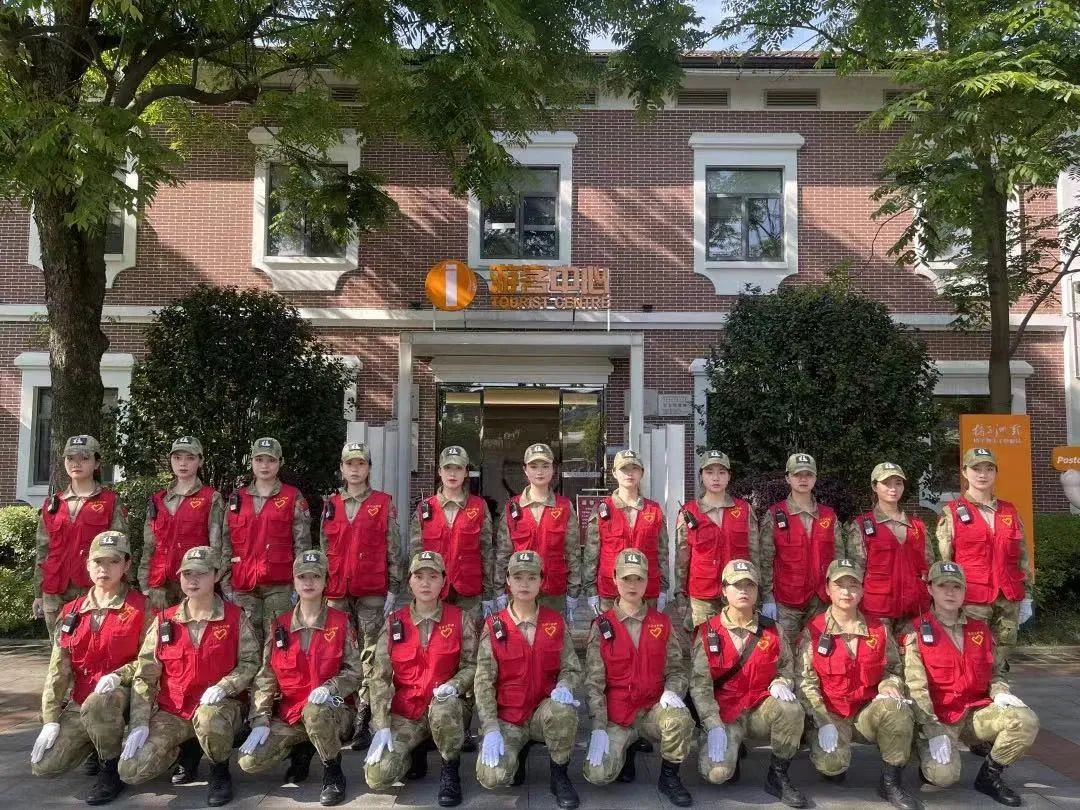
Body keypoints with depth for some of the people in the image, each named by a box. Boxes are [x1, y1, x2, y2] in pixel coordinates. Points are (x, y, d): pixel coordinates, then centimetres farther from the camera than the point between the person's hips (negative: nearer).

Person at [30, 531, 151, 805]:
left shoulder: (140, 607, -8)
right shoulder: (72, 611, 6)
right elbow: (59, 669, 4)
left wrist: (118, 676, -25)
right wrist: (51, 720, -2)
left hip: (121, 693, -5)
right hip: (80, 701, 5)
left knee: (95, 706, -38)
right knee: (43, 766, -9)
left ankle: (113, 769, -12)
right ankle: (95, 742, 21)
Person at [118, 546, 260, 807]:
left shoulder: (235, 618, -5)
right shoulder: (164, 621, 2)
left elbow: (250, 663, -3)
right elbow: (145, 676, 2)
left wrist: (224, 687, -22)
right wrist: (139, 724, -8)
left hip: (220, 705, -3)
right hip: (171, 711, 3)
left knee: (209, 720, -41)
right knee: (130, 771, -15)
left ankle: (220, 772, -7)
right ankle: (188, 749, 15)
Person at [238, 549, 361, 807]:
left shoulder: (341, 622, -5)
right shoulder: (280, 625, 3)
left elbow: (354, 672, -6)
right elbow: (266, 677, 3)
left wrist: (329, 688, -26)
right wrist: (260, 720, -8)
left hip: (332, 710, -3)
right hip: (288, 713, 4)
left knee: (314, 710, -39)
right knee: (249, 762, -16)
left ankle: (333, 773, -12)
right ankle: (301, 749, 15)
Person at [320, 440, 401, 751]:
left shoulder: (383, 504, 3)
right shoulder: (330, 505, 12)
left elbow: (393, 550, 1)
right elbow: (324, 548, 16)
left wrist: (392, 589, -3)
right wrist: (320, 586, 13)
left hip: (372, 593, -3)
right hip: (337, 593, 3)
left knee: (370, 655, -4)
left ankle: (363, 721, 0)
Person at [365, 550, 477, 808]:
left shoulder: (459, 619, -4)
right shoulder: (393, 622, -1)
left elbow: (471, 665, -1)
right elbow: (379, 677, -3)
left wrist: (454, 685, -24)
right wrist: (381, 726, -11)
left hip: (444, 707, -1)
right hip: (404, 712, 1)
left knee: (444, 707, -39)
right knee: (377, 777, -19)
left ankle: (451, 770, -9)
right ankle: (415, 751, 16)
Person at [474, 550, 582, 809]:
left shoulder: (556, 622, -1)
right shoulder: (493, 626, -6)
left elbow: (572, 667, 2)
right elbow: (484, 680, -7)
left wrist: (563, 687, -23)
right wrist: (491, 729, -16)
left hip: (544, 711, 0)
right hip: (507, 718, 0)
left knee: (563, 709, -36)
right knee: (492, 777, -24)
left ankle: (559, 776, -7)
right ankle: (518, 750, 14)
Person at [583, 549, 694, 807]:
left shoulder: (662, 623, 2)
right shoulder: (602, 626, -3)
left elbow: (676, 669, 5)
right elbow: (594, 681, -5)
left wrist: (671, 691, -18)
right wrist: (598, 728, -13)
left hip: (653, 710, 1)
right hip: (616, 715, -1)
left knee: (679, 719, -33)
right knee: (599, 774, -21)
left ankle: (669, 777, -4)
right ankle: (623, 748, 15)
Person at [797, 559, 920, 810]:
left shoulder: (878, 629, 2)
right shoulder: (813, 631, -6)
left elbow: (893, 669, 13)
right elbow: (806, 681, -8)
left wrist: (889, 685, -11)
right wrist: (824, 722, -18)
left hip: (868, 712, 2)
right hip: (830, 714, -2)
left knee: (896, 708, -31)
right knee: (831, 765, -29)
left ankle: (891, 783, -11)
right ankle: (832, 763, 13)